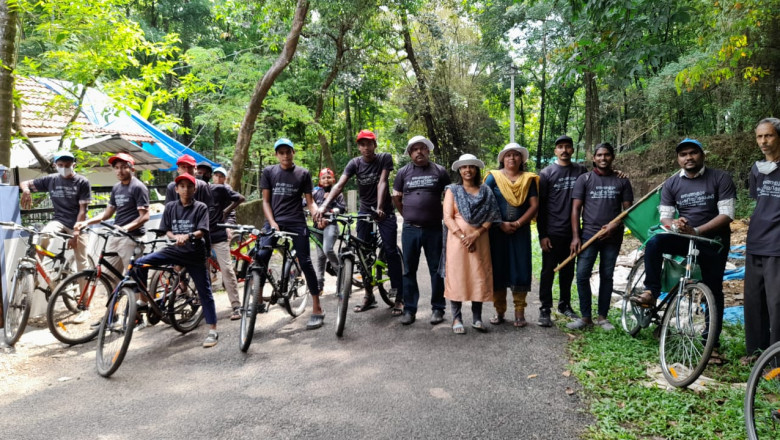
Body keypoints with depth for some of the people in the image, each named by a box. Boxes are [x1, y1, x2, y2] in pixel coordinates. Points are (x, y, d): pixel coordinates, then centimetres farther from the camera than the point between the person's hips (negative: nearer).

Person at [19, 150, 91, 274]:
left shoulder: (82, 182, -7)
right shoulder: (51, 180, 1)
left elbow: (82, 210, -11)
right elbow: (24, 183, 7)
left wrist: (76, 233, -18)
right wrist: (26, 190, -19)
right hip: (59, 220, 2)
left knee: (82, 262, 0)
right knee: (43, 237, -31)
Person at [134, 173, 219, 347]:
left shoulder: (201, 207, -2)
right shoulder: (170, 207, 7)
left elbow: (202, 231, -13)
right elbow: (166, 230, 5)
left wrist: (187, 236, -32)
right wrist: (176, 237, -16)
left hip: (195, 254, -3)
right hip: (175, 250, 3)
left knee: (204, 291, -1)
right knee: (140, 263, -14)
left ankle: (213, 331, 5)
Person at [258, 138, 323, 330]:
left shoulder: (303, 173, 6)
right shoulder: (268, 172, 7)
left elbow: (309, 201, 6)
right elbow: (265, 201, 5)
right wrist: (272, 222, -9)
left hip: (297, 223, -1)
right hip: (274, 222, 1)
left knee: (305, 263, -5)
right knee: (260, 257, -20)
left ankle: (317, 310, 0)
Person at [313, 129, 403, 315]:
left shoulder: (385, 158, -11)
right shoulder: (355, 163, -7)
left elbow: (382, 183, -21)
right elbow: (339, 185, -18)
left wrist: (379, 208, -35)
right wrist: (323, 206, -33)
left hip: (384, 210, -3)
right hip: (365, 209, 3)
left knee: (390, 251, -10)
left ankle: (400, 297, -4)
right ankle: (369, 295, 17)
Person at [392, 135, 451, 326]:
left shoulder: (440, 171, 3)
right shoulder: (403, 172, 6)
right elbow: (396, 197, 13)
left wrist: (443, 216, 7)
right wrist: (407, 214, 10)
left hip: (434, 229, -1)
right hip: (410, 229, 1)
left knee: (437, 269, 5)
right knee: (409, 270, 7)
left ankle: (438, 308, 16)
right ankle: (409, 309, 16)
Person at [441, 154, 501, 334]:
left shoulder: (486, 192, 10)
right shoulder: (452, 190, 6)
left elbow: (490, 218, 2)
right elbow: (447, 218, -4)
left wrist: (475, 234, -13)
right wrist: (462, 237, -15)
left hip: (480, 241, 2)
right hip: (457, 240, -1)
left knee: (479, 278, 2)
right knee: (456, 277, -1)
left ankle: (477, 318, 12)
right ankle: (457, 318, 6)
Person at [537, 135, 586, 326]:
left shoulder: (581, 171, 7)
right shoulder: (547, 173, -1)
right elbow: (540, 205, -2)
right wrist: (542, 234, -7)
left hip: (572, 231, 3)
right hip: (552, 232, -3)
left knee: (568, 271, 13)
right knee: (548, 271, 2)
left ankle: (565, 305, 26)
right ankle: (545, 309, 9)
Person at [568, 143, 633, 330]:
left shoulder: (622, 181, 7)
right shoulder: (584, 179, 3)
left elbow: (628, 209, 6)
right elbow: (576, 209, 0)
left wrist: (614, 225, -13)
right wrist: (575, 237, -8)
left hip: (612, 236, 1)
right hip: (588, 234, -1)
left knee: (606, 276, 8)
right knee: (582, 275, -6)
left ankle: (602, 317, 18)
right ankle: (585, 317, 6)